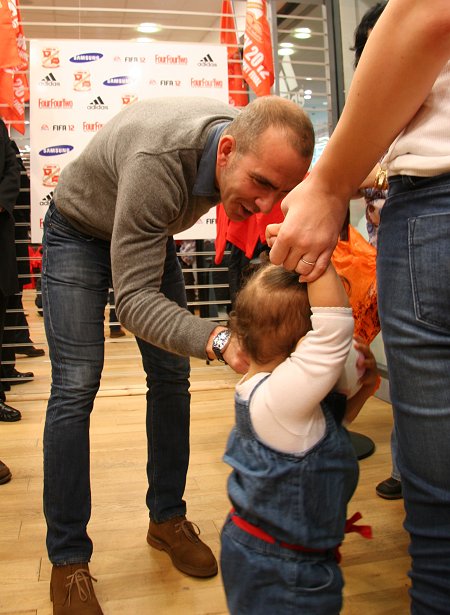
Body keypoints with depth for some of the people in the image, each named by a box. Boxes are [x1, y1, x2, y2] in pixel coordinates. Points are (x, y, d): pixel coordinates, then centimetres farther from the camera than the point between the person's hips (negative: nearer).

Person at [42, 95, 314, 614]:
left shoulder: (250, 144, -22)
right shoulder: (158, 160, -43)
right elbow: (134, 301, -45)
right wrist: (220, 341, -57)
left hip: (149, 230, 6)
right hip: (80, 231, -6)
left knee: (171, 377, -1)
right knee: (75, 384, -15)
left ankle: (167, 518, 14)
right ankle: (67, 559, -4)